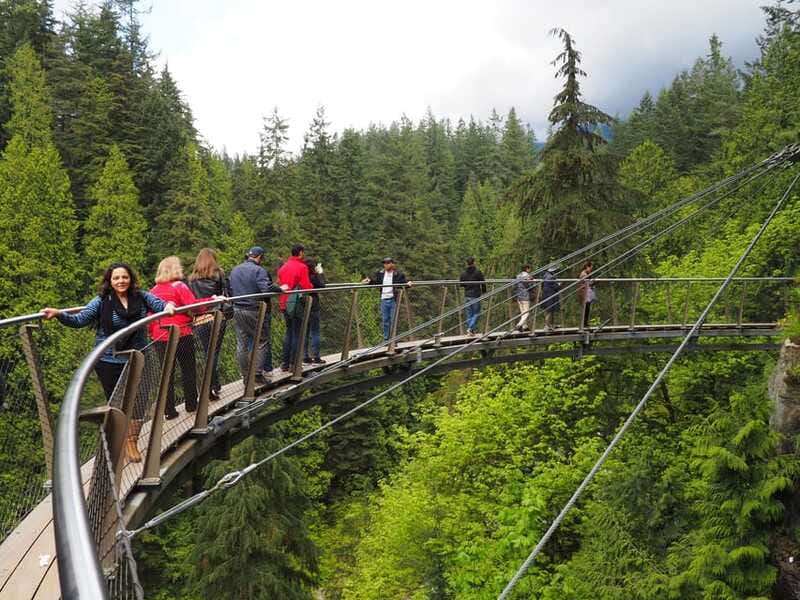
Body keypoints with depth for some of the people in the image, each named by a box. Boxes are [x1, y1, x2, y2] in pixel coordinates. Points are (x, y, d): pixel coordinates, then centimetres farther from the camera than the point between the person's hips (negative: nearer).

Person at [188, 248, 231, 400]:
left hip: (200, 320, 2)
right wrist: (229, 311, 8)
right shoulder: (219, 275, 3)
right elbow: (228, 294, -1)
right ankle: (210, 387, -8)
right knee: (214, 352, 1)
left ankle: (215, 385, 17)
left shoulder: (192, 279, 9)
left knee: (209, 353, 12)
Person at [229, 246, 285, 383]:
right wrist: (280, 288, -8)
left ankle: (245, 374, 13)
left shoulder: (234, 270, 11)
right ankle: (258, 372, 0)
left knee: (242, 344, 9)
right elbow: (267, 289, -23)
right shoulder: (259, 270, -12)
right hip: (254, 311, -6)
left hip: (237, 310, 6)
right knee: (262, 341, 5)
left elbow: (230, 290, 15)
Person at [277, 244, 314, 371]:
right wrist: (312, 286, 6)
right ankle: (293, 364, 2)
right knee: (297, 333, 1)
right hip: (296, 303, -7)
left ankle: (284, 362, 17)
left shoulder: (283, 267, 10)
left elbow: (280, 284, 15)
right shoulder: (302, 267, -11)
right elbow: (307, 286, -14)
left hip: (284, 303, 7)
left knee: (289, 331, 17)